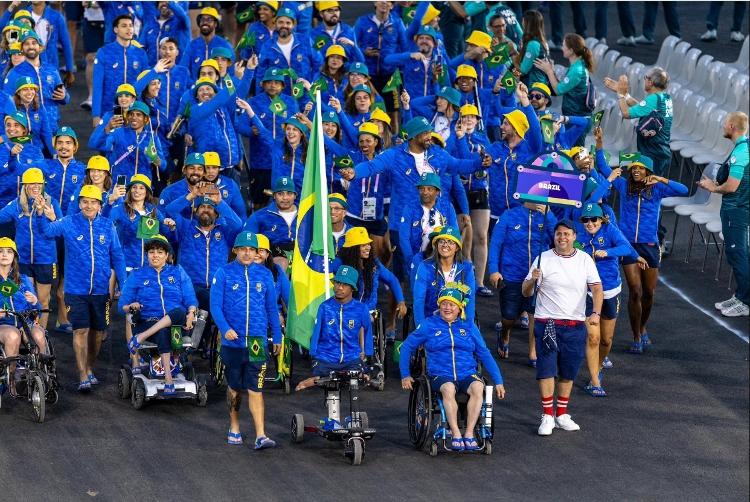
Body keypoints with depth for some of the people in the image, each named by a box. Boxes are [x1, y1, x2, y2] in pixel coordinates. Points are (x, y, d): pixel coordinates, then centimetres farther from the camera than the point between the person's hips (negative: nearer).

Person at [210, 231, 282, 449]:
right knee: (234, 388, 14)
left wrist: (277, 337, 14)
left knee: (255, 389, -7)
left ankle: (261, 436, -12)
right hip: (232, 341, 0)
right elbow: (215, 305, -5)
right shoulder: (224, 273, -2)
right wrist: (225, 329, -20)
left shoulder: (264, 275, 5)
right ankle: (234, 428, 32)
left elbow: (272, 307, 12)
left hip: (257, 343, 0)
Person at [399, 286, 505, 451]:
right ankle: (456, 434, -35)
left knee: (478, 387, -33)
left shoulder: (469, 326, 15)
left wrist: (498, 382, 10)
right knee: (448, 389, -38)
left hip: (467, 374, 2)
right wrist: (405, 376, 9)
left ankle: (469, 433, -31)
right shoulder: (429, 325, 10)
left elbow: (484, 354, 15)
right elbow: (407, 347, 16)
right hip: (440, 375, -2)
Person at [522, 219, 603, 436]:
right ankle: (547, 416, 0)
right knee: (547, 370, -6)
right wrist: (533, 280, -21)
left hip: (575, 325, 2)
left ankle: (562, 415, 21)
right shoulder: (543, 259, -1)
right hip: (547, 323, -2)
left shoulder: (585, 260, 4)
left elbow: (596, 288, -2)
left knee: (568, 373, 9)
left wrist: (596, 313, -20)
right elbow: (526, 292, 1)